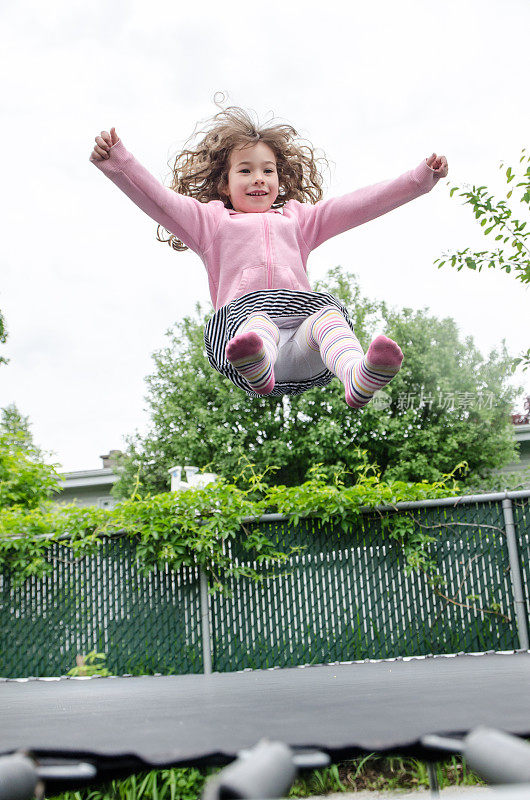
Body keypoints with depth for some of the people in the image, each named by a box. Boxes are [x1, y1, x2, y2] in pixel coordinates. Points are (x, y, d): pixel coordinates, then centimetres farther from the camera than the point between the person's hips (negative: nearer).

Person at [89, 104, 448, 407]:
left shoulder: (297, 217, 36)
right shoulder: (211, 220, 30)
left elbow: (361, 204, 29)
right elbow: (156, 197, 17)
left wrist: (420, 178, 21)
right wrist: (116, 161, 1)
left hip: (301, 311, 2)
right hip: (244, 314, -2)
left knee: (329, 316, -33)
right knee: (259, 324, -38)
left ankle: (359, 377, -64)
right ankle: (255, 369, -73)